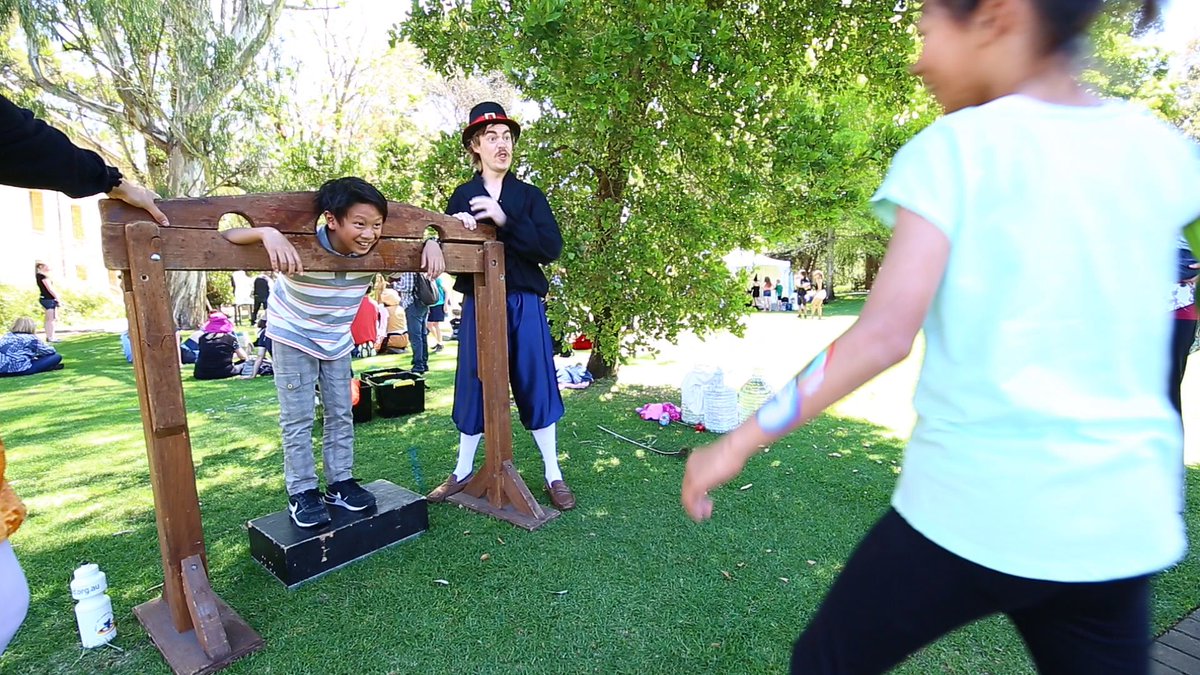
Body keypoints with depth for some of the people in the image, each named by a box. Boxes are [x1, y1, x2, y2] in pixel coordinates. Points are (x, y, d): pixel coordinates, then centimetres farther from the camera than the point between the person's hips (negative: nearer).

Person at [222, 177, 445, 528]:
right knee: (298, 419, 0)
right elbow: (227, 236, -40)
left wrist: (431, 243, -31)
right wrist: (267, 233, -60)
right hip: (293, 337, -4)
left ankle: (340, 483, 24)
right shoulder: (298, 247, -34)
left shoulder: (373, 251, -22)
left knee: (341, 415, 10)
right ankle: (301, 493, 14)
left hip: (338, 341, 5)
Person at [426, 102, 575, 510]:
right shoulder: (462, 197, 9)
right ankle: (463, 472, 25)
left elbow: (552, 248, -7)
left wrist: (505, 221, -16)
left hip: (524, 303, -1)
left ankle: (553, 474, 16)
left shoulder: (529, 196, 6)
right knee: (473, 386, 8)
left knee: (536, 384, 3)